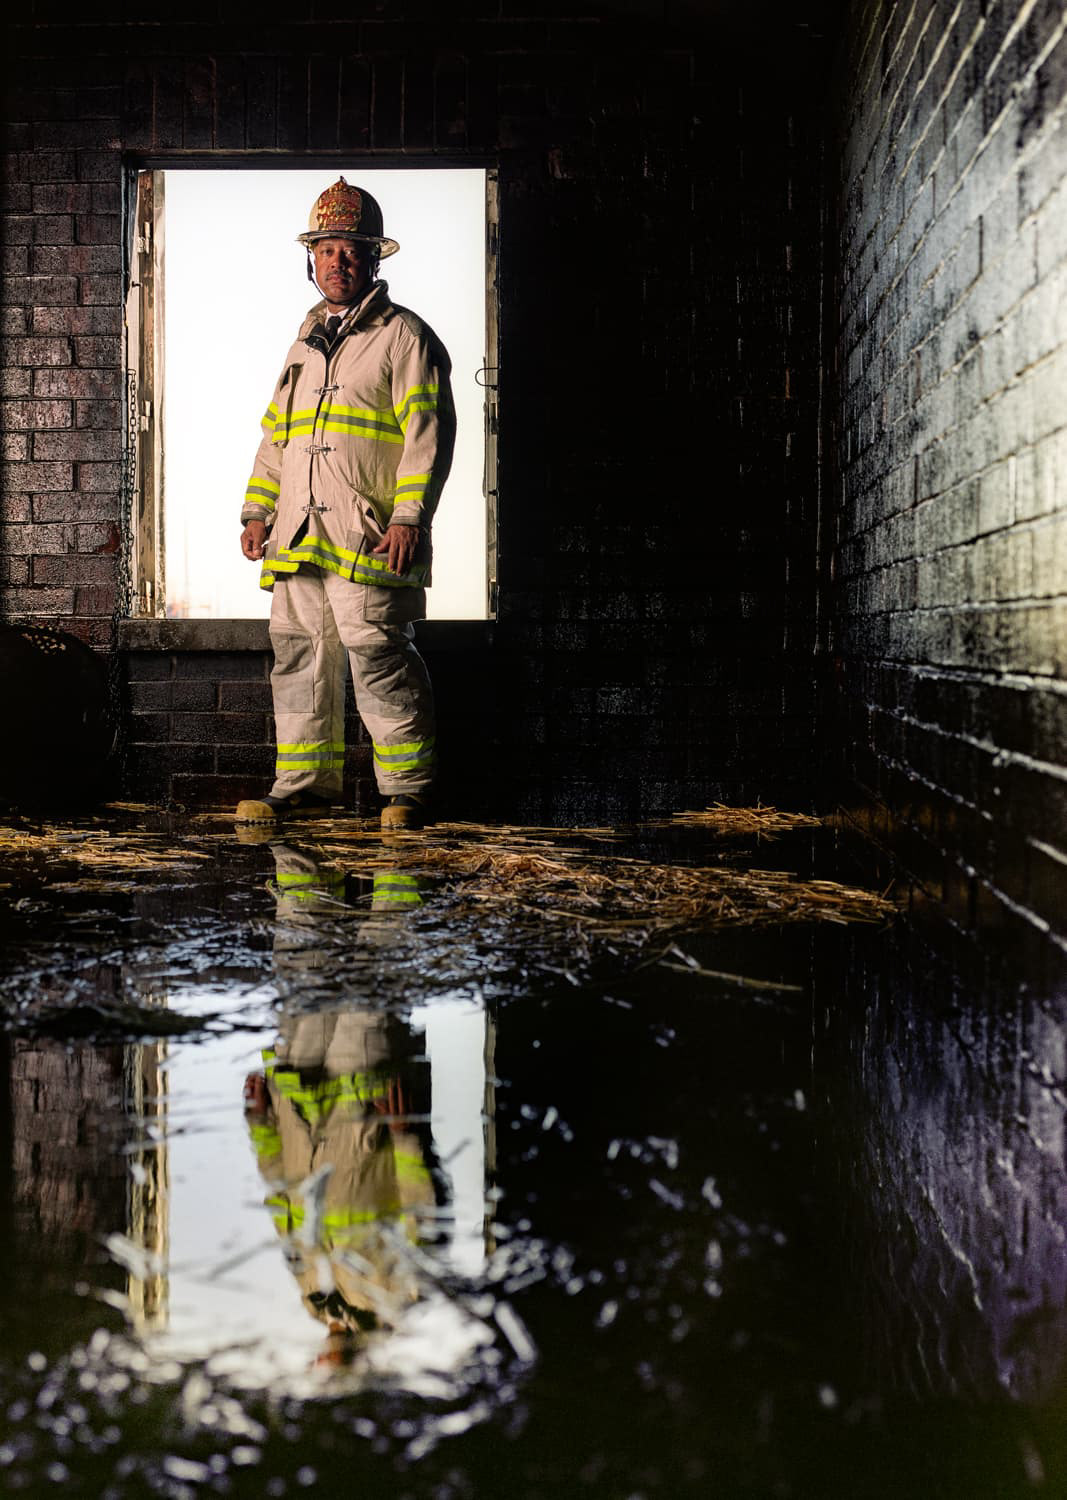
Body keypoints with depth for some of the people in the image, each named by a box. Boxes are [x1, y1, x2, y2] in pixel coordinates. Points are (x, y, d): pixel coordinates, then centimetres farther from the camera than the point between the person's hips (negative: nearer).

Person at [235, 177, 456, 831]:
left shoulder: (404, 335, 2)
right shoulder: (306, 343, 24)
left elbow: (428, 432, -6)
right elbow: (276, 434, 26)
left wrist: (410, 516, -15)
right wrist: (257, 511, 16)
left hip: (369, 534, -7)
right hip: (298, 533, 7)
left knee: (379, 658, -9)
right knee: (299, 656, 7)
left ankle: (408, 789, 0)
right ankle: (305, 783, 16)